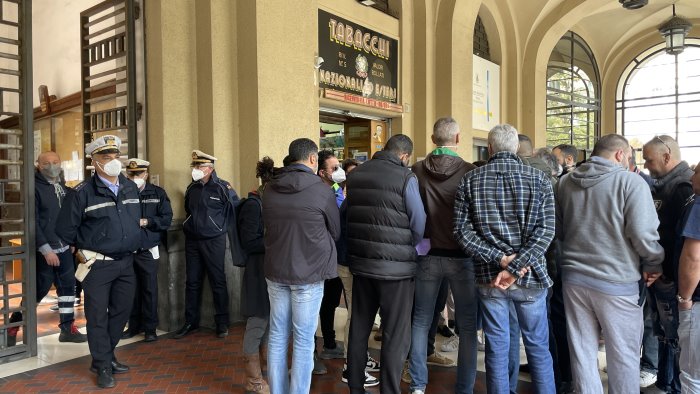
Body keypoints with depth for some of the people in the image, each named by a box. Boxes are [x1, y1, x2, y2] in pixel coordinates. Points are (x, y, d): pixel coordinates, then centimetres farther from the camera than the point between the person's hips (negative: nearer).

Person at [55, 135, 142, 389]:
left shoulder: (131, 188, 6)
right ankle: (103, 366, 17)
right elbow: (65, 228, -4)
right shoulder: (83, 192, -10)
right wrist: (79, 252, 2)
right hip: (98, 264, -5)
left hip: (126, 262, 5)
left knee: (121, 312, 14)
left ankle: (105, 356, 32)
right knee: (98, 316, 4)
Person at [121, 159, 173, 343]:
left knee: (149, 289, 3)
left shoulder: (157, 193, 2)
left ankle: (150, 328, 15)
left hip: (148, 249, -1)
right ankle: (134, 325, 25)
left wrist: (146, 221, -13)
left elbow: (167, 218, -2)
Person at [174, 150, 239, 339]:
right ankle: (190, 322, 21)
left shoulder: (222, 187, -9)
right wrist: (193, 225, 16)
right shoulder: (192, 188, 8)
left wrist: (221, 227, 0)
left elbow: (236, 208, -4)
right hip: (192, 240, 5)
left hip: (214, 241, -5)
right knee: (192, 282, 9)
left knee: (218, 281, 2)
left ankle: (222, 322, 13)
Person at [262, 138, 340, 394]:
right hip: (309, 272, -5)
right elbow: (336, 231, 1)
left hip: (275, 270, 5)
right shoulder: (322, 190, -12)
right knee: (303, 341, 5)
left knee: (277, 336, 13)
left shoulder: (269, 189, 1)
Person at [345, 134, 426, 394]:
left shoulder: (355, 175, 7)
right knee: (396, 335, 4)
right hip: (396, 266, -6)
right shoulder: (405, 177, -11)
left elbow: (349, 215, 12)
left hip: (361, 263, 6)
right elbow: (419, 225, -9)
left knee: (358, 328, 16)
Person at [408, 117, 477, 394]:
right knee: (467, 325, 10)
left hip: (428, 255, 2)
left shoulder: (417, 170, -5)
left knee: (421, 321, 13)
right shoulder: (468, 171, -11)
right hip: (462, 256, -2)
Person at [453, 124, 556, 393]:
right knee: (538, 348, 14)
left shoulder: (470, 181, 0)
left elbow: (462, 230, -7)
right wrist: (517, 266, -16)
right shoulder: (538, 179, -2)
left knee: (496, 348, 10)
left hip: (488, 276, 1)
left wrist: (500, 259, -11)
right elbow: (546, 229, -12)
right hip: (530, 276, 0)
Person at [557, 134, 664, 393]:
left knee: (582, 351, 14)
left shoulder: (565, 182, 6)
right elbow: (643, 233, -16)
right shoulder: (631, 181, -11)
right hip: (617, 281, -5)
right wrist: (654, 265, 0)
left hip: (574, 277, 5)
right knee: (623, 355, 11)